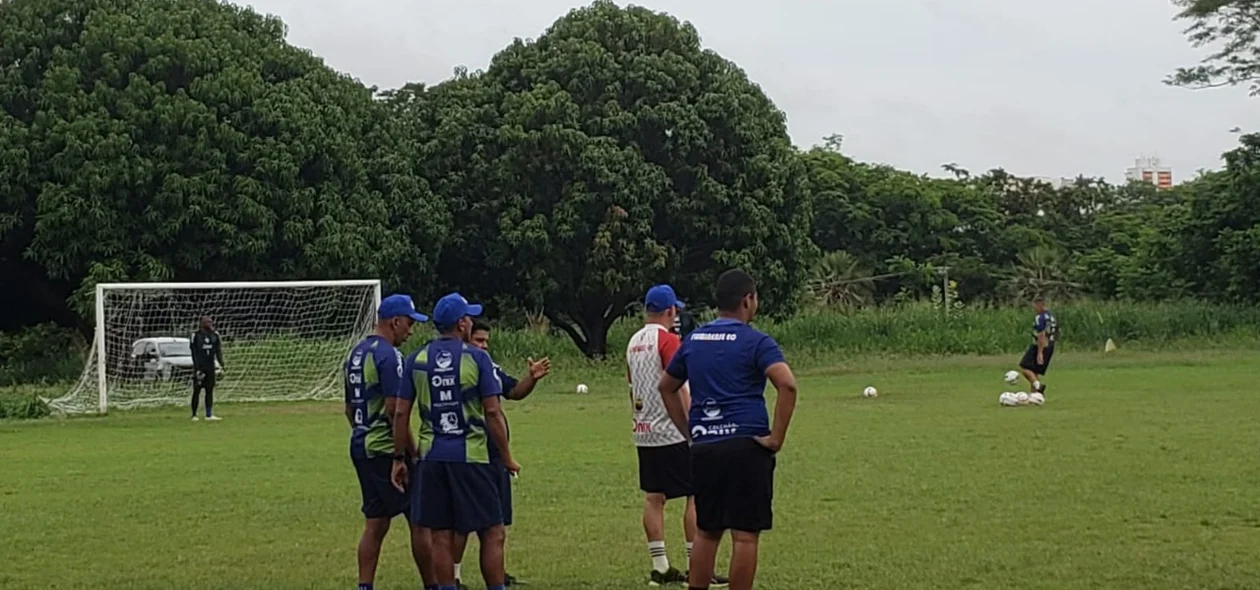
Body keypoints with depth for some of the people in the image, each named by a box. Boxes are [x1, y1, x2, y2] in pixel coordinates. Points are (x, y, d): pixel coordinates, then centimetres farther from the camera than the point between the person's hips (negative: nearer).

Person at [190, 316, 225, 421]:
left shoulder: (215, 335, 7)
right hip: (200, 367, -5)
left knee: (210, 390, 5)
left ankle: (209, 415, 9)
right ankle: (194, 415, 6)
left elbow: (218, 351, 9)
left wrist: (221, 365, 0)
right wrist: (197, 369, -15)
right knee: (197, 391, -1)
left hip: (210, 367, 5)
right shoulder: (196, 336, -8)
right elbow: (194, 354, -9)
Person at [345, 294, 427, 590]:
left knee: (375, 524, 12)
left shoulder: (355, 353, 15)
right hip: (385, 449, -9)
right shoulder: (388, 355, -14)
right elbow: (394, 409, -19)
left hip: (360, 447, 9)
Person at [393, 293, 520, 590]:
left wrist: (399, 458, 12)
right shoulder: (477, 358, -5)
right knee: (492, 534, 4)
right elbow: (493, 412, -8)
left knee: (440, 537, 7)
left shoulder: (416, 360, 5)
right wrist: (507, 457, 1)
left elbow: (401, 413, 4)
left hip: (431, 457, 4)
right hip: (472, 455, -4)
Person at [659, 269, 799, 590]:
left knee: (706, 532, 14)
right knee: (745, 535, -1)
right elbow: (787, 384, -20)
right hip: (747, 445, -6)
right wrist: (777, 437, -13)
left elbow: (666, 387, 25)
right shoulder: (755, 342, -5)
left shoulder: (693, 340, 14)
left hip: (703, 448, 6)